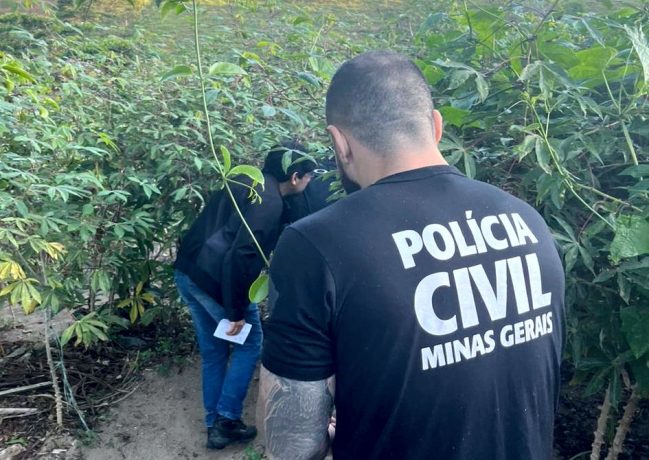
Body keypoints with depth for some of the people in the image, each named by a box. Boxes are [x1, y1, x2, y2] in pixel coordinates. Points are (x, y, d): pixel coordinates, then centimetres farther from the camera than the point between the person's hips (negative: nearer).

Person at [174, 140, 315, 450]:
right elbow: (240, 256, -23)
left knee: (213, 351, 19)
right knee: (249, 345, 11)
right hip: (214, 280, -9)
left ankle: (214, 424, 29)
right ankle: (226, 420, 15)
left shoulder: (248, 182, 14)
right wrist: (237, 311, -16)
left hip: (186, 271, 9)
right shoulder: (270, 203, -15)